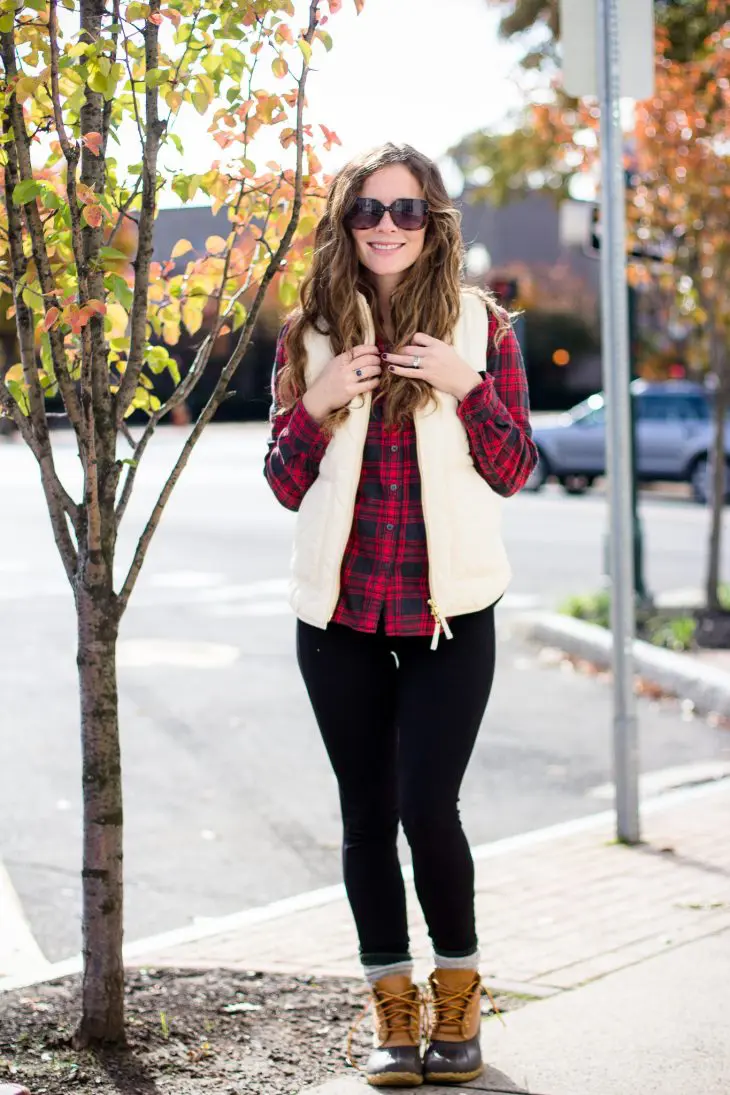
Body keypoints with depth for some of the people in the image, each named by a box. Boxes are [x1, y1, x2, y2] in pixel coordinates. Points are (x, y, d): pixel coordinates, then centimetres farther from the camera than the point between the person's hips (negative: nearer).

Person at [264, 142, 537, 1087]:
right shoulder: (310, 334, 5)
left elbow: (513, 472, 0)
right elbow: (285, 486, 7)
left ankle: (459, 994, 15)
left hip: (450, 612, -2)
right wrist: (316, 406, -11)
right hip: (340, 613, 2)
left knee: (428, 807, -8)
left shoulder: (479, 327, 1)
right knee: (367, 815, 7)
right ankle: (393, 1010, 20)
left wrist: (468, 387, -15)